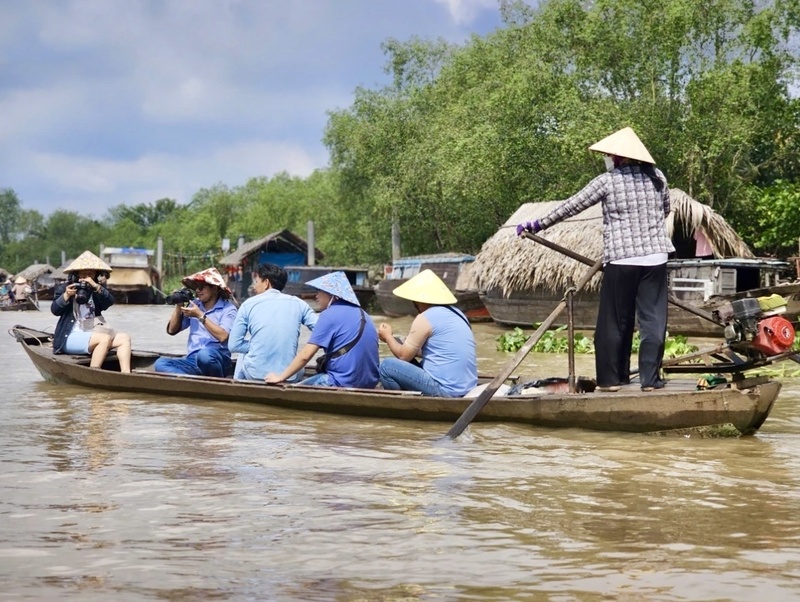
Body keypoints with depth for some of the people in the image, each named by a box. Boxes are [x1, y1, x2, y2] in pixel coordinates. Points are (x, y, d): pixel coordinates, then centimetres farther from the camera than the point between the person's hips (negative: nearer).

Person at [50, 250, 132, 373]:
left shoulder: (96, 290, 15)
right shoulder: (64, 288, 4)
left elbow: (110, 302, -4)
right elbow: (55, 310, -7)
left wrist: (97, 287, -21)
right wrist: (66, 295, -25)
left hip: (91, 334, 6)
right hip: (70, 338, -6)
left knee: (124, 338, -12)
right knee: (105, 338, -30)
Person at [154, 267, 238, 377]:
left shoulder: (228, 309, 3)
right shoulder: (194, 305, 19)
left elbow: (222, 336, -14)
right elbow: (171, 330, 19)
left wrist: (200, 316, -10)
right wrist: (179, 306, 7)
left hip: (216, 359, -5)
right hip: (192, 359, 5)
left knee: (204, 355, -41)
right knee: (160, 363, -23)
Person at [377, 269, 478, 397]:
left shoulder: (425, 318, -11)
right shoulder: (454, 313, 14)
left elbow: (404, 355, -3)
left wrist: (388, 337, 16)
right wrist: (395, 341, 27)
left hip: (445, 390, -9)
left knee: (387, 366, -1)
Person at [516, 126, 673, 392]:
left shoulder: (607, 181, -5)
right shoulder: (656, 177, 5)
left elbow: (572, 205, -2)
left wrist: (539, 224, 6)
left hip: (621, 259, -2)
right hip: (655, 257, 3)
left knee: (615, 321, 6)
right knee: (653, 320, 4)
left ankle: (610, 378, 10)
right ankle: (650, 378, 3)